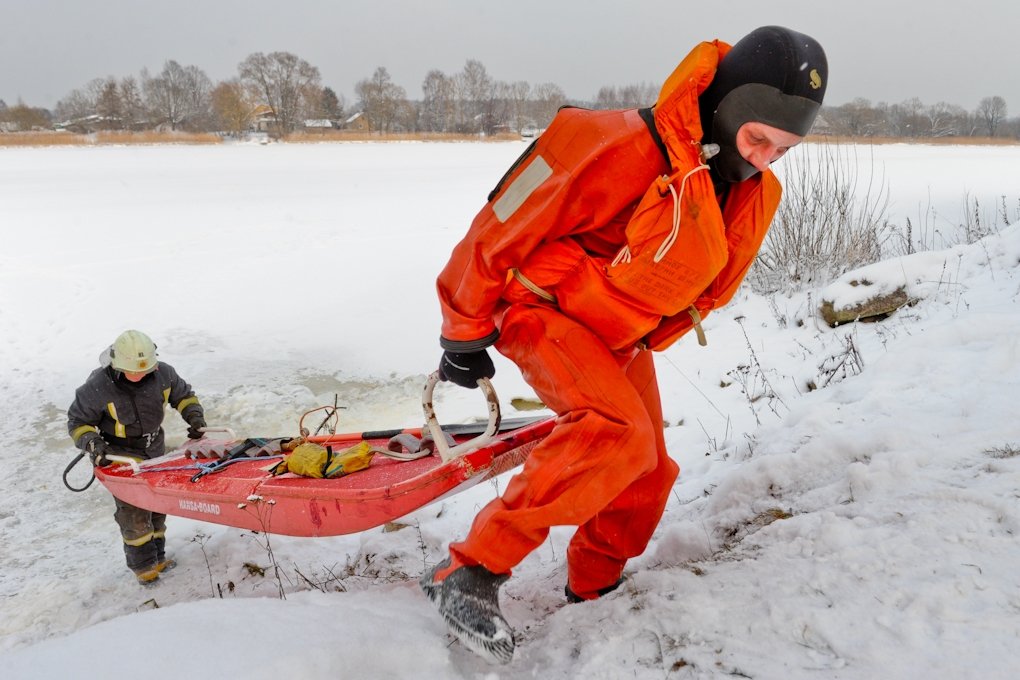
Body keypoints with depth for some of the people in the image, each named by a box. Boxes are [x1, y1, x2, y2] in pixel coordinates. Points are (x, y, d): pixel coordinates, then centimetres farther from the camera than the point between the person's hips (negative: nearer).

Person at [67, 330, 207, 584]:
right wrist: (91, 442, -25)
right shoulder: (98, 386, -22)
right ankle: (143, 566, 11)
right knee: (133, 513, -6)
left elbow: (183, 394, 8)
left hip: (156, 452, 5)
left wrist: (194, 416, -8)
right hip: (122, 458, -4)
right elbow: (78, 421, -9)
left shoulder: (163, 373, -12)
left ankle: (157, 556, 32)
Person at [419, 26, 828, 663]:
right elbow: (501, 229, -22)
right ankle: (469, 573, -24)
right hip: (545, 310, -8)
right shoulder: (625, 149, -30)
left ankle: (591, 590, 32)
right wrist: (466, 332, -12)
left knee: (647, 473, 8)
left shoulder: (756, 195, -4)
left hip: (621, 338, 8)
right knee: (621, 436, -30)